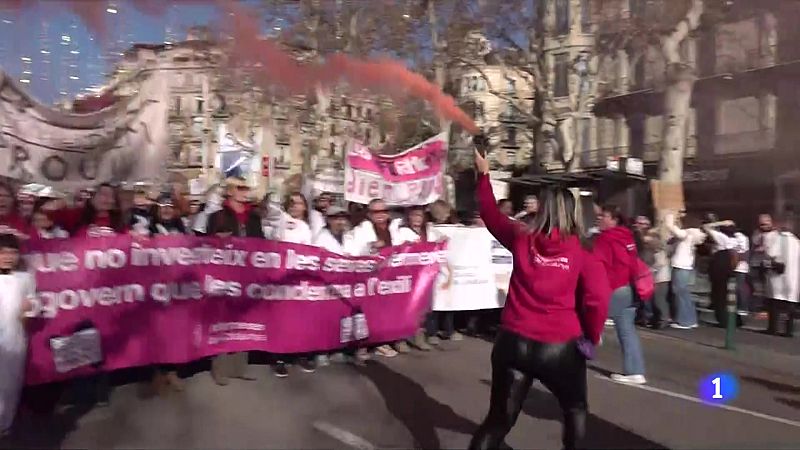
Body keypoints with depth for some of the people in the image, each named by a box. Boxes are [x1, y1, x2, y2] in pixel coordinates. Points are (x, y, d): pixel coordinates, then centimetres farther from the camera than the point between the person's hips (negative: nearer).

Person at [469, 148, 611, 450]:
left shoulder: (521, 241, 1)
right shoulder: (581, 255, -4)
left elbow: (491, 215, 15)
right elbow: (598, 299, -14)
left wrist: (483, 174, 25)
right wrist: (592, 335, 3)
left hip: (515, 343, 2)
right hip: (561, 347, -1)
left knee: (499, 419, 12)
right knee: (575, 410, 28)